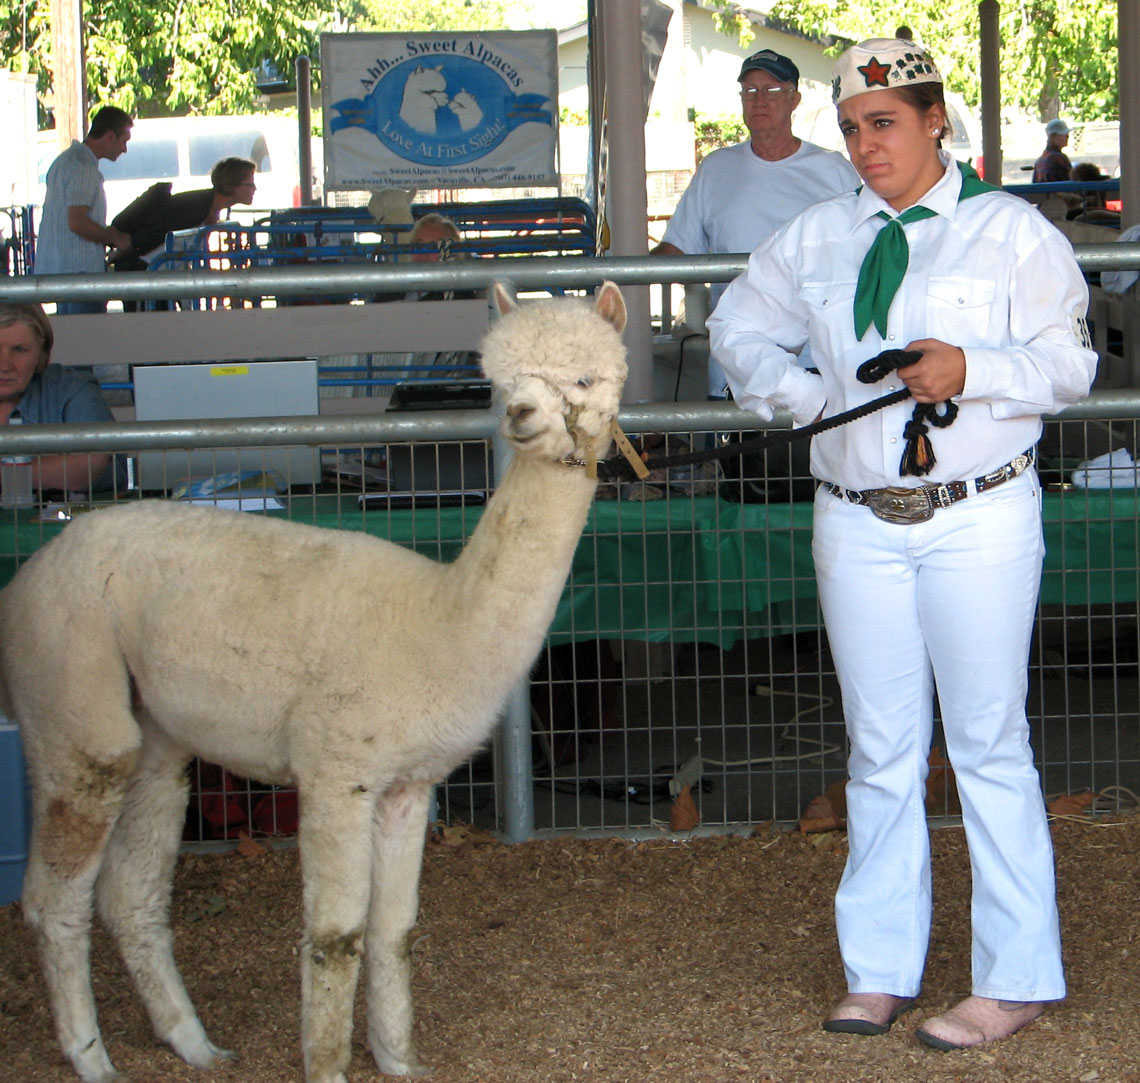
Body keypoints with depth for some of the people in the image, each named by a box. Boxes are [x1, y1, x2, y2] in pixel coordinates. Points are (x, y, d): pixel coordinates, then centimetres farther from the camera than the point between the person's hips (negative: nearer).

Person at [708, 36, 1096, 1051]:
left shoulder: (1011, 231, -1)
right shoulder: (819, 237, 10)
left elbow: (1069, 359, -3)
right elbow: (740, 320, 22)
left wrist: (971, 370, -19)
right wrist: (798, 389, 4)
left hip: (979, 518, -4)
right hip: (859, 523, 4)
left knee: (989, 744, -1)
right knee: (879, 748, 8)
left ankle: (1014, 978, 6)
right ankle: (879, 969, 16)